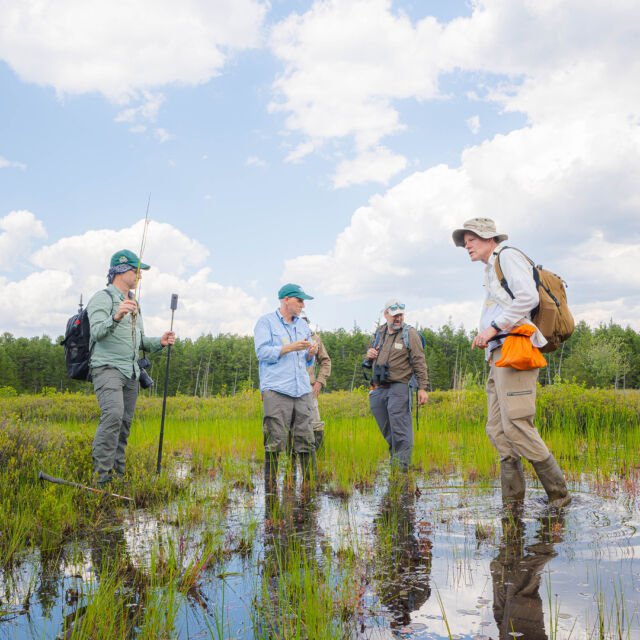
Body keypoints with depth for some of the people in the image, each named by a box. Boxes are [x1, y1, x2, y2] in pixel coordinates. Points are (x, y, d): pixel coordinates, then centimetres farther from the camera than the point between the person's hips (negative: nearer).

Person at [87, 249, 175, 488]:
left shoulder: (133, 304, 23)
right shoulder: (103, 298, -3)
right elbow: (97, 332, -19)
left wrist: (159, 342, 8)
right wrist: (116, 318, -37)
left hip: (130, 372, 8)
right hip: (107, 367, -8)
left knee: (124, 424, 5)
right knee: (113, 414, -24)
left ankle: (117, 474, 10)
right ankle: (102, 472, -22)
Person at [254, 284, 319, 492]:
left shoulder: (303, 325, 22)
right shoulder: (266, 322, 4)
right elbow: (262, 352, -8)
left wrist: (311, 354, 2)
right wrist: (291, 347, -12)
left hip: (302, 390, 5)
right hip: (276, 390, -5)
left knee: (306, 440, 2)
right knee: (274, 441, -7)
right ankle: (270, 486, 0)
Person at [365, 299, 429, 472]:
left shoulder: (410, 334, 0)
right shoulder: (379, 334, 17)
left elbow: (419, 362, -5)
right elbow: (370, 355, 31)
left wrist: (422, 388, -11)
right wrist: (369, 356, 5)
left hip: (399, 388, -6)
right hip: (379, 389, 6)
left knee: (400, 431, -9)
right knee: (387, 431, 12)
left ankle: (403, 465, -4)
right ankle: (393, 459, 24)